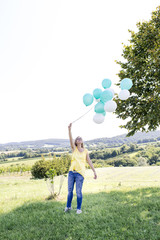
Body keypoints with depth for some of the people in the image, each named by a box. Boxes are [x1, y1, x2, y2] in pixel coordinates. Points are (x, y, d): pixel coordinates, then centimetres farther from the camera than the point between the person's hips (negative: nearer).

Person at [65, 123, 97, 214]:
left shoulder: (85, 151, 6)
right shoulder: (74, 148, 5)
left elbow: (89, 161, 8)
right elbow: (71, 139, -11)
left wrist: (94, 171, 4)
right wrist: (70, 129, -26)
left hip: (80, 173, -2)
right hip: (71, 172, 2)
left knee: (78, 192, 0)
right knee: (70, 190, 11)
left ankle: (79, 208, 17)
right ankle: (68, 206, 29)